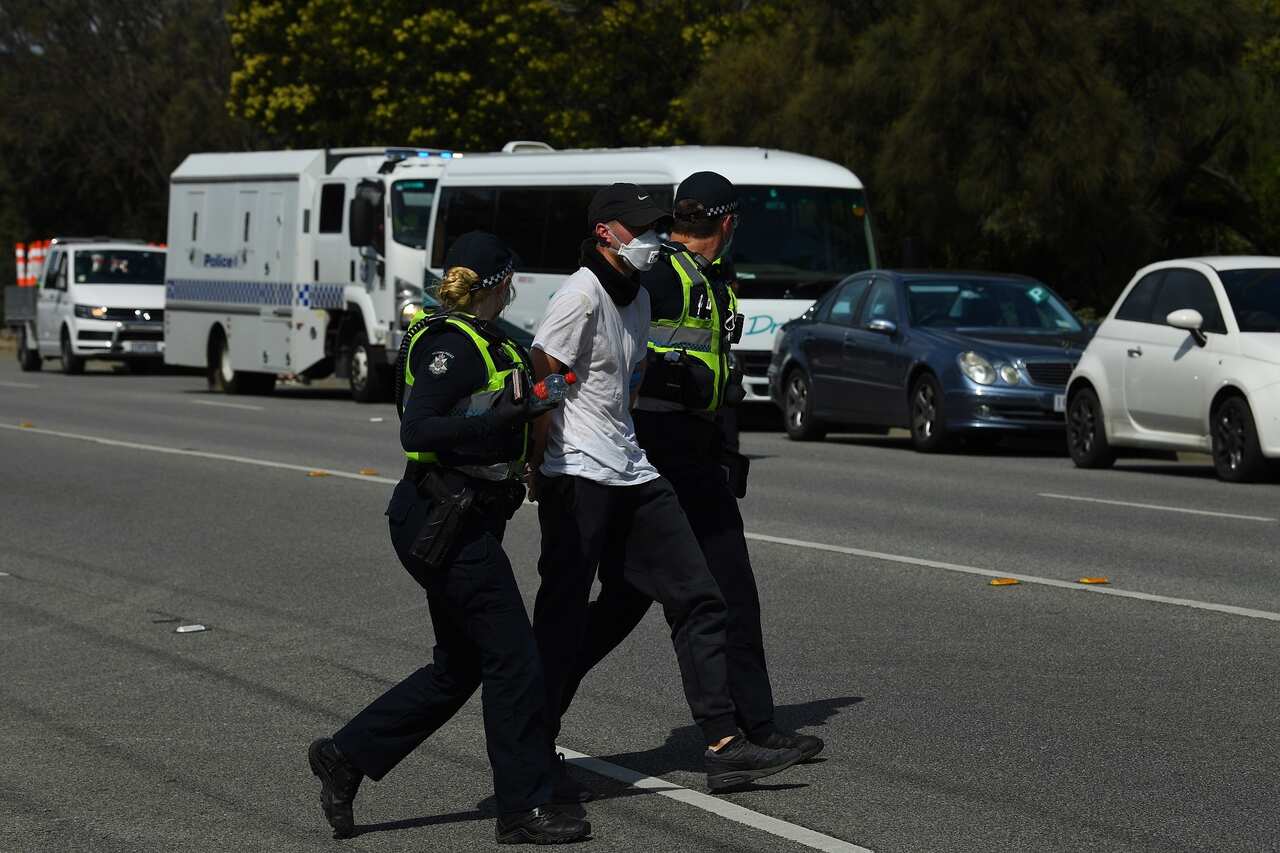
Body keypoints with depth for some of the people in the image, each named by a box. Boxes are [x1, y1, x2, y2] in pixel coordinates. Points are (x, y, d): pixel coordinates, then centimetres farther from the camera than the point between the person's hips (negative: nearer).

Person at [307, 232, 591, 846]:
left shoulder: (480, 341, 15)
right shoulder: (454, 345, -15)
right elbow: (416, 431, -25)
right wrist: (501, 419, -32)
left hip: (461, 521, 10)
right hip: (446, 523, -10)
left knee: (458, 668, 15)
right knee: (512, 659, -5)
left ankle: (345, 756, 19)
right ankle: (523, 809, 1)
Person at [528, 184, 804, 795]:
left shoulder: (637, 297, 17)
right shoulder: (582, 295, -13)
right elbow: (540, 381, -17)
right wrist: (539, 469, -15)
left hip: (631, 473, 9)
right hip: (577, 478, -9)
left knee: (697, 600, 4)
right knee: (563, 616, -5)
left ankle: (723, 745, 4)